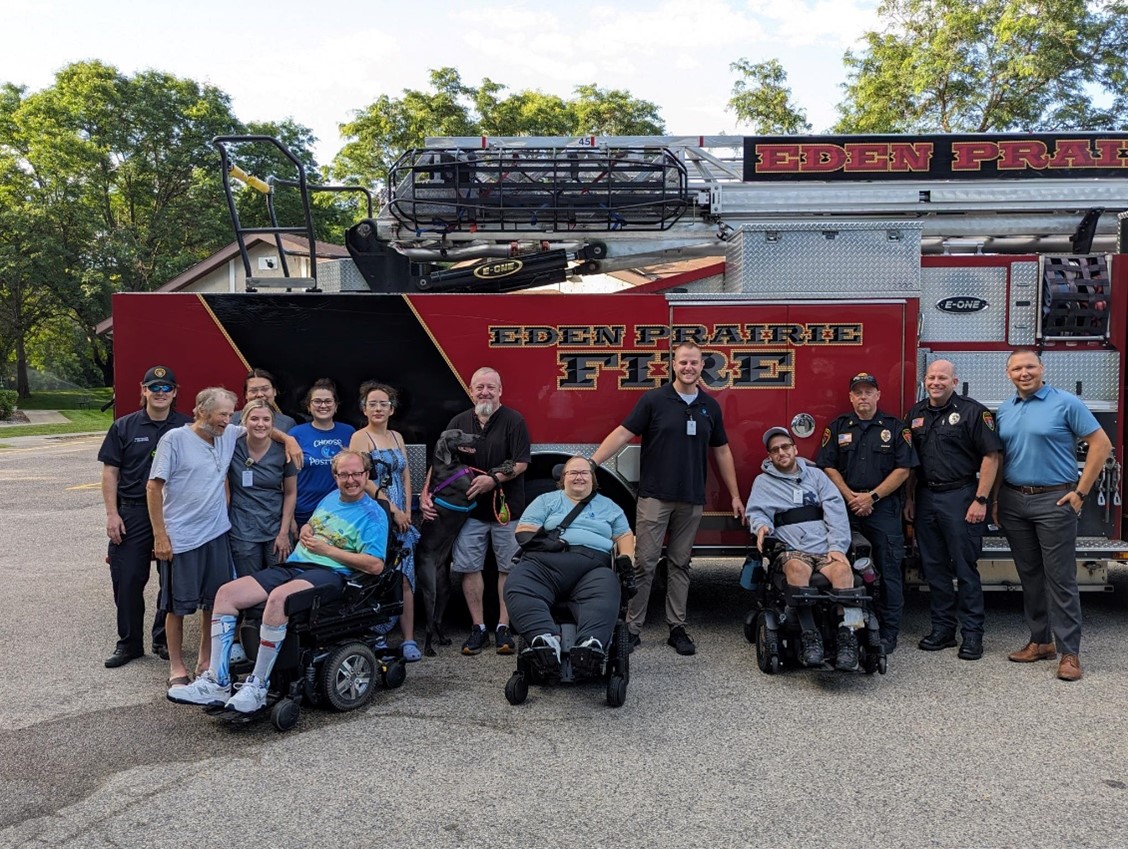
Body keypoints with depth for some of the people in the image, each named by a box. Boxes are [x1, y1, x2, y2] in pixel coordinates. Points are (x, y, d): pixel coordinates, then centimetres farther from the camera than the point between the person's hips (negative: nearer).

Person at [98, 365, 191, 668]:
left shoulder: (187, 427, 1)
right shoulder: (124, 427, 3)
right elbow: (110, 472, 4)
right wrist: (112, 514, -4)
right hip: (132, 514, 0)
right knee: (127, 580, 3)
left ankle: (164, 640, 23)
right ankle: (129, 642, 18)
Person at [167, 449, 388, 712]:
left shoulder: (373, 515, -2)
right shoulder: (331, 497, 21)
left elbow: (376, 565, -13)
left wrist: (328, 550, -11)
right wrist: (305, 533, 9)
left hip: (330, 572, -8)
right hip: (293, 565, 8)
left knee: (277, 598, -38)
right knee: (226, 593, -9)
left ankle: (257, 687, -26)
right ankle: (217, 683, -10)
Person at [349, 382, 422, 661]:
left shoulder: (396, 437, 16)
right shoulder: (360, 437, -3)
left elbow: (406, 477, 14)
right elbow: (364, 480, -12)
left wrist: (407, 512, 3)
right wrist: (392, 508, -13)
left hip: (400, 518, 5)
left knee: (404, 579, 0)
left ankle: (408, 639, 2)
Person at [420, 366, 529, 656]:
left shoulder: (513, 420, -4)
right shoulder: (459, 423, 7)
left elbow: (521, 463, -9)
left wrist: (494, 478, -22)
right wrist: (426, 493, -8)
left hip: (506, 507, -3)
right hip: (470, 509, 3)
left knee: (508, 568, 3)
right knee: (468, 567, 3)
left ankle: (503, 627, 14)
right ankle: (478, 628, 14)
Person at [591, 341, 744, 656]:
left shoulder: (710, 406, 8)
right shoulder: (653, 400, -4)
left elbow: (722, 451, 14)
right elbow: (622, 434, -7)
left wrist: (735, 496, 14)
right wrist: (589, 464, -16)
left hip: (691, 500, 3)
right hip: (654, 497, -3)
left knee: (680, 564, 11)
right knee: (644, 563, -1)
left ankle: (677, 628, 19)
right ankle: (632, 628, 7)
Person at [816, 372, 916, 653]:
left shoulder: (895, 428, 5)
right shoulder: (838, 427, 10)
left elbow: (903, 469, -2)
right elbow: (828, 466, 3)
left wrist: (872, 497, -10)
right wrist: (851, 497, -8)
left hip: (884, 508, -2)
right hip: (846, 508, 2)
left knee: (888, 571, -1)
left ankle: (888, 633, 8)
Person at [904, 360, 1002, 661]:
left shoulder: (972, 411, -7)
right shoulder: (916, 414, 11)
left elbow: (991, 456, -11)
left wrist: (980, 500, -15)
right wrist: (909, 499, 11)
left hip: (960, 496, -6)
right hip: (925, 498, 6)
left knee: (965, 568, 0)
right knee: (934, 568, 10)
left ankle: (972, 634, 9)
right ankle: (942, 629, 20)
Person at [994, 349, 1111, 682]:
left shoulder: (1066, 403, -5)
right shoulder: (1004, 411, 11)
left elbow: (1101, 444, -7)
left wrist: (1081, 492, -10)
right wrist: (995, 498, 9)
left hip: (1054, 501, -5)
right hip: (1013, 501, 5)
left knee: (1060, 578, -3)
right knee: (1029, 576, 12)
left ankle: (1069, 651, 4)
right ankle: (1040, 641, 23)